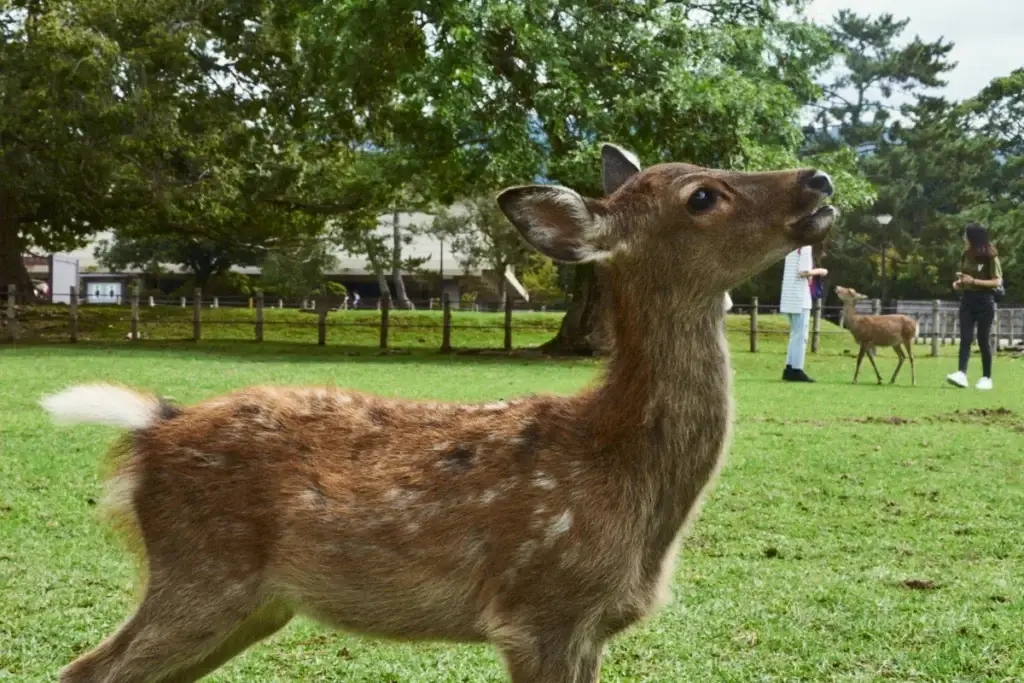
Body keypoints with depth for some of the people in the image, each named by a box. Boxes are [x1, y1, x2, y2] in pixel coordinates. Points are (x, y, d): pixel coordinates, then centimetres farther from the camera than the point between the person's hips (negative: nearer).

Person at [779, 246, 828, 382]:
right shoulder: (805, 248, -12)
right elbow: (803, 272, -20)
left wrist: (812, 273, 13)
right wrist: (819, 271, -5)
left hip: (790, 298, 9)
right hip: (800, 299, -9)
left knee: (795, 335, 14)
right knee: (801, 336, -4)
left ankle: (790, 368, 14)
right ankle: (796, 370, -5)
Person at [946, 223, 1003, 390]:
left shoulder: (990, 257, -11)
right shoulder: (966, 255, 8)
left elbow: (997, 282, -13)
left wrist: (974, 281, -22)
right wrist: (959, 282, 0)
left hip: (985, 301, -5)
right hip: (967, 299, 5)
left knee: (983, 339, 1)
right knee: (965, 338, -8)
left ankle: (987, 378, 11)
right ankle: (962, 374, -19)